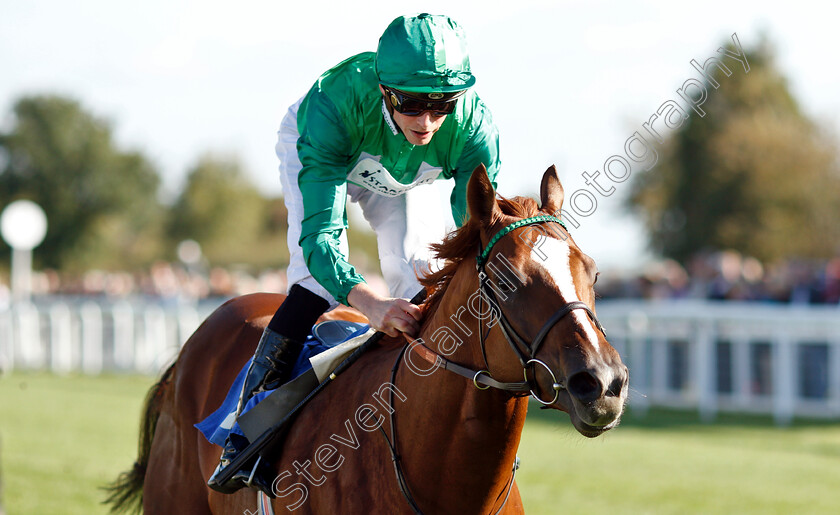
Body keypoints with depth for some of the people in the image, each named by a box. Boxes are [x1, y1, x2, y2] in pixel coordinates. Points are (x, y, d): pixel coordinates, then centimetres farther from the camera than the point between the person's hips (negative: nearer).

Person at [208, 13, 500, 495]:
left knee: (420, 274, -12)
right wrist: (371, 304, -67)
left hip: (410, 177, 3)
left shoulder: (474, 126, -39)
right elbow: (320, 234, -49)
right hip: (314, 151, -3)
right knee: (318, 278, -21)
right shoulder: (333, 107, -47)